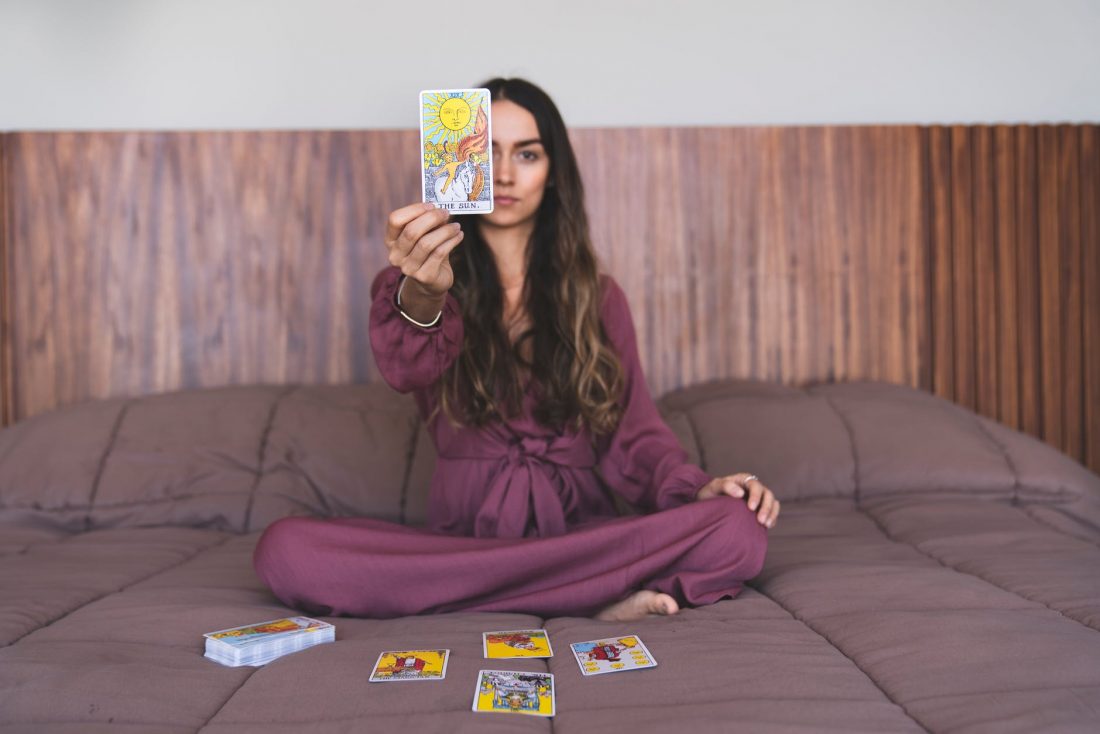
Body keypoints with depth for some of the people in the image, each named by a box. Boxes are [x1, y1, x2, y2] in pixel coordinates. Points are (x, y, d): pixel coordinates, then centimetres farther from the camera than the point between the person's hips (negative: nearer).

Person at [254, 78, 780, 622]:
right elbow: (405, 370, -18)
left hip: (580, 531, 0)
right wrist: (420, 297, -41)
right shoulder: (418, 281, 6)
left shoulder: (596, 297, 14)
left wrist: (695, 486, -13)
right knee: (285, 550, -29)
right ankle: (594, 596, -24)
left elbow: (632, 433, 8)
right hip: (460, 530, 0)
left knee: (737, 531, -28)